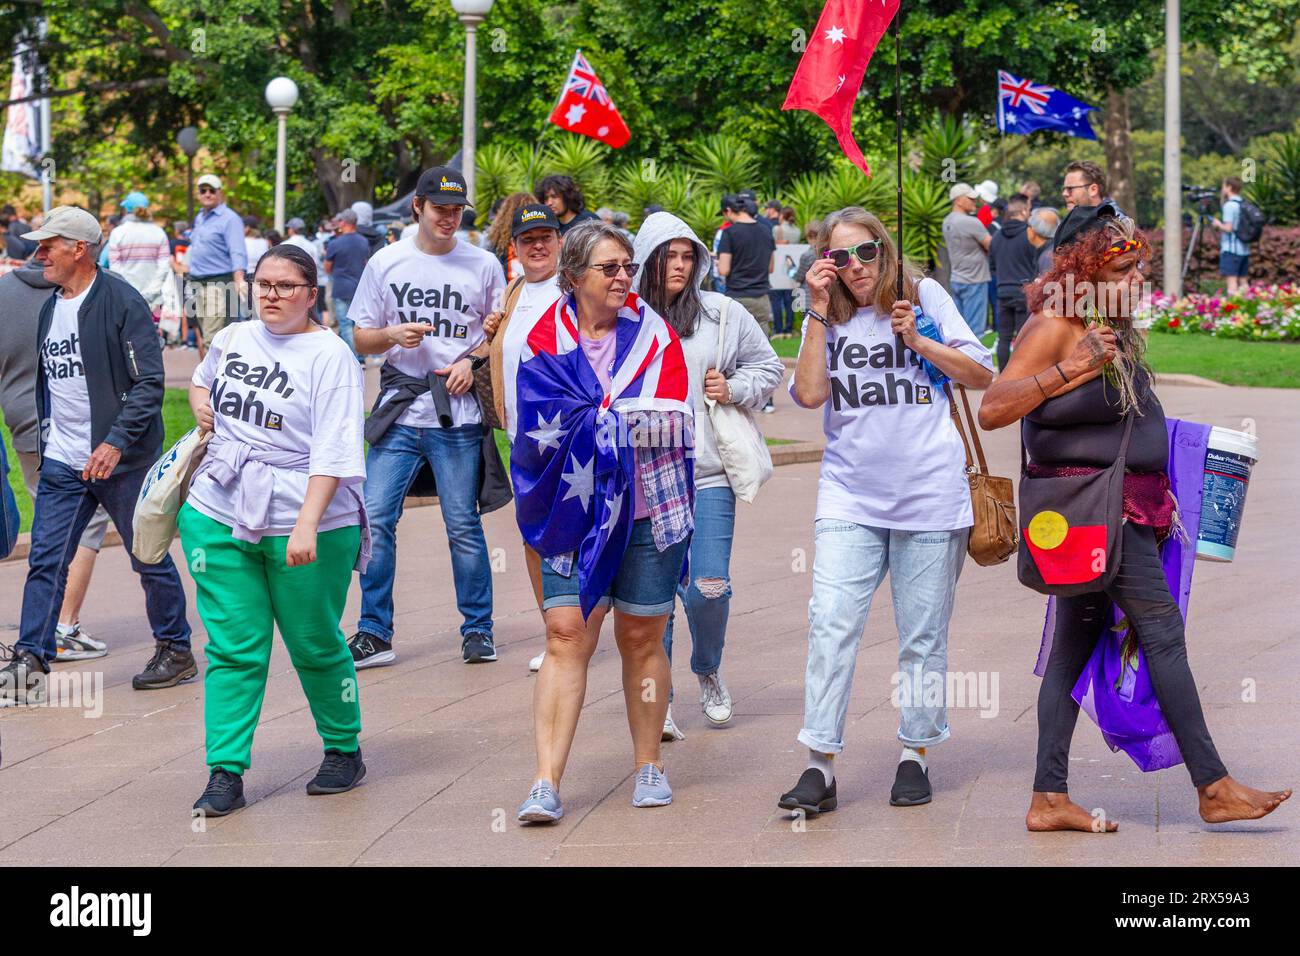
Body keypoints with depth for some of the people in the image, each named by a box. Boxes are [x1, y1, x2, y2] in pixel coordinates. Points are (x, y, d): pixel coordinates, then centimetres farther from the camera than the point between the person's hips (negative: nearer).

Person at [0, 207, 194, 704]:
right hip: (62, 462, 6)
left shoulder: (120, 301, -11)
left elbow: (149, 382, -16)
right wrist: (42, 438, 12)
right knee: (45, 561, -1)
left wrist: (116, 442, -22)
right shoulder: (48, 307, 11)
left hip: (122, 459, -6)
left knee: (150, 558, 6)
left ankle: (176, 650, 20)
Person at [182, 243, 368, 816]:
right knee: (233, 648, 1)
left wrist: (307, 525, -26)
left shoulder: (329, 356, -9)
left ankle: (344, 752, 26)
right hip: (219, 517, 5)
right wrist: (200, 401, 11)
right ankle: (225, 773, 2)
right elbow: (203, 379, 35)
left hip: (306, 524, -4)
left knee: (315, 647, 7)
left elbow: (334, 452, -17)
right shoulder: (232, 340, 10)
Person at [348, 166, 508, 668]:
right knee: (375, 518, -5)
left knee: (463, 524, 1)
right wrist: (393, 335, -11)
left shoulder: (483, 265, 5)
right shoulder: (385, 263, 7)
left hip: (459, 415, -1)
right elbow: (361, 339, 10)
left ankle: (478, 629, 15)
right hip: (399, 410, 1)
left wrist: (472, 360, -7)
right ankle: (374, 634, 4)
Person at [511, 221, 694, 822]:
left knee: (641, 639, 8)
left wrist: (590, 417, -13)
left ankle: (649, 766, 22)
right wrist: (625, 415, -15)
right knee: (567, 635, -8)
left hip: (647, 509, 1)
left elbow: (672, 423, -11)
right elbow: (543, 426, -11)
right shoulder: (546, 340, 1)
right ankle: (546, 784, -10)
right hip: (574, 509, 0)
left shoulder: (654, 336, 2)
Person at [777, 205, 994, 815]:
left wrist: (917, 342, -8)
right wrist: (819, 311, -7)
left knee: (923, 635, 6)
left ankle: (915, 754, 20)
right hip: (850, 497, 1)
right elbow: (809, 394, -8)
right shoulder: (828, 318, 8)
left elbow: (982, 376, 3)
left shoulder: (924, 296, 3)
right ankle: (820, 767, -9)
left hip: (929, 493, -1)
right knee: (830, 624, -11)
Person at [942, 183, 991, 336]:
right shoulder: (971, 223, -18)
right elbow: (992, 246, -15)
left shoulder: (947, 222, 9)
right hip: (974, 281, -8)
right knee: (974, 328, -6)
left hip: (956, 279, 8)